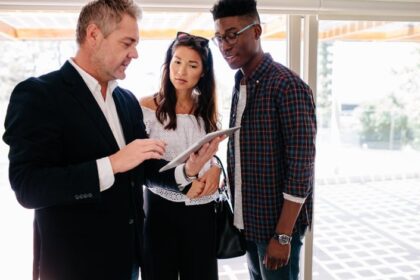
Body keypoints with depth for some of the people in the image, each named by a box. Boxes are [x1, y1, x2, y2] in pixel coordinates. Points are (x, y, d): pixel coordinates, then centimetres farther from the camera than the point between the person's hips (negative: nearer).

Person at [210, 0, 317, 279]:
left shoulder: (288, 86, -17)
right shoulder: (240, 85, 6)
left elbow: (301, 167, -19)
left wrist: (283, 235, -19)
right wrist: (233, 210, 8)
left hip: (277, 221, -7)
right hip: (247, 219, 7)